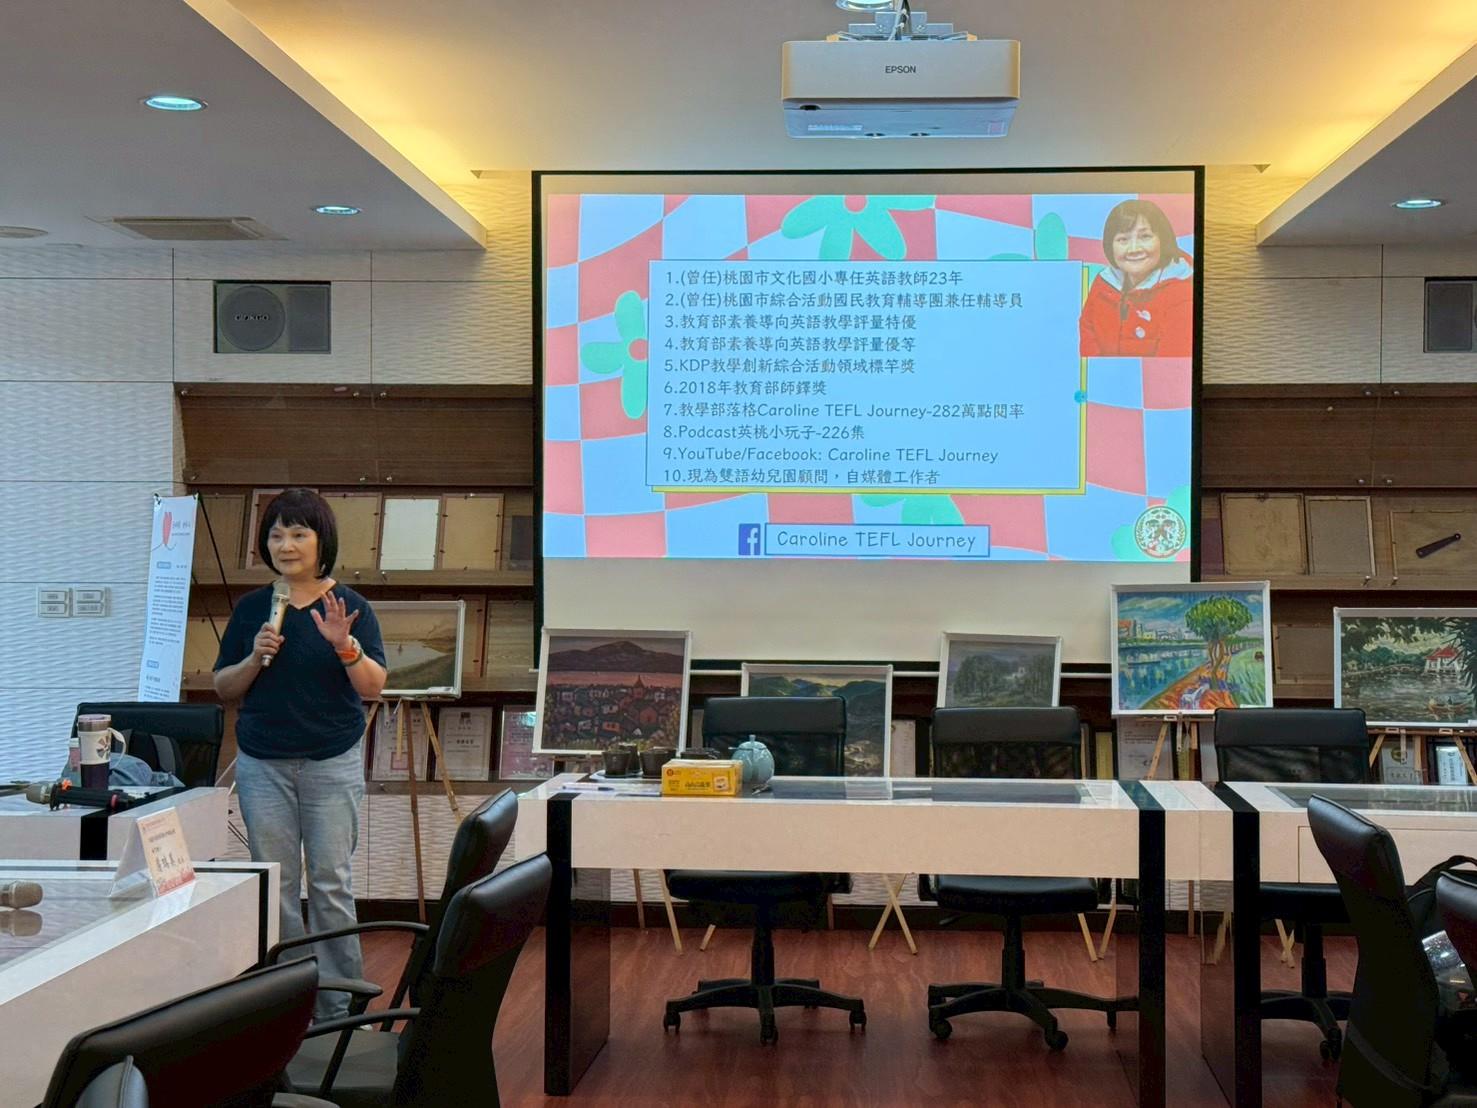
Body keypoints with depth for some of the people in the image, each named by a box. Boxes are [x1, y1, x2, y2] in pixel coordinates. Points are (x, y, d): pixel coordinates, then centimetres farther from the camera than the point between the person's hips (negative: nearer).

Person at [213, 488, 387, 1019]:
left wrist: (345, 646, -24)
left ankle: (337, 1005, 9)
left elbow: (374, 685, -7)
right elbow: (223, 687, 9)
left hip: (332, 762, -2)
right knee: (274, 884, 4)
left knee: (331, 884, 0)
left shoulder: (350, 606, 0)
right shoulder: (252, 608, 6)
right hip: (263, 763, 2)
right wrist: (255, 658, -10)